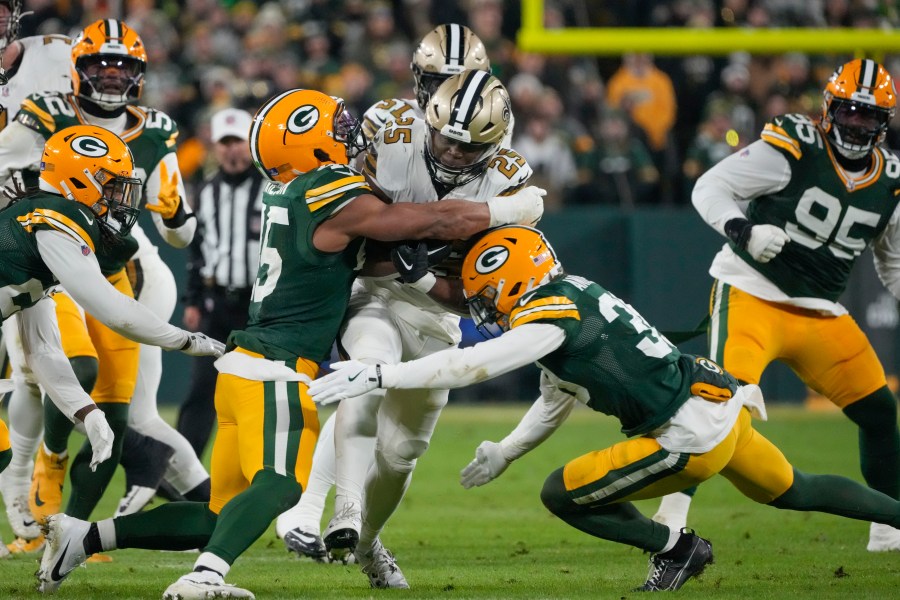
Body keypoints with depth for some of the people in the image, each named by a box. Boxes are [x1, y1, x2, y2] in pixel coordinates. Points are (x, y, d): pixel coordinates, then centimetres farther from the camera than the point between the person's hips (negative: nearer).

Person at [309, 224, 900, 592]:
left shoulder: (550, 318, -18)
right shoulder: (573, 298, 12)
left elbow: (468, 365, -26)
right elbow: (557, 402, 24)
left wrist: (376, 375, -26)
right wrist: (503, 455, 23)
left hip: (692, 435, -10)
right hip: (725, 406, 10)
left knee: (563, 494, -3)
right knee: (792, 491, 28)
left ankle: (677, 548, 7)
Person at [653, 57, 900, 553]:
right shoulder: (793, 149, -13)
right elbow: (709, 188, -12)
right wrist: (742, 230, -30)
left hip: (820, 314, 6)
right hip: (751, 294, -6)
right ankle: (672, 512, -21)